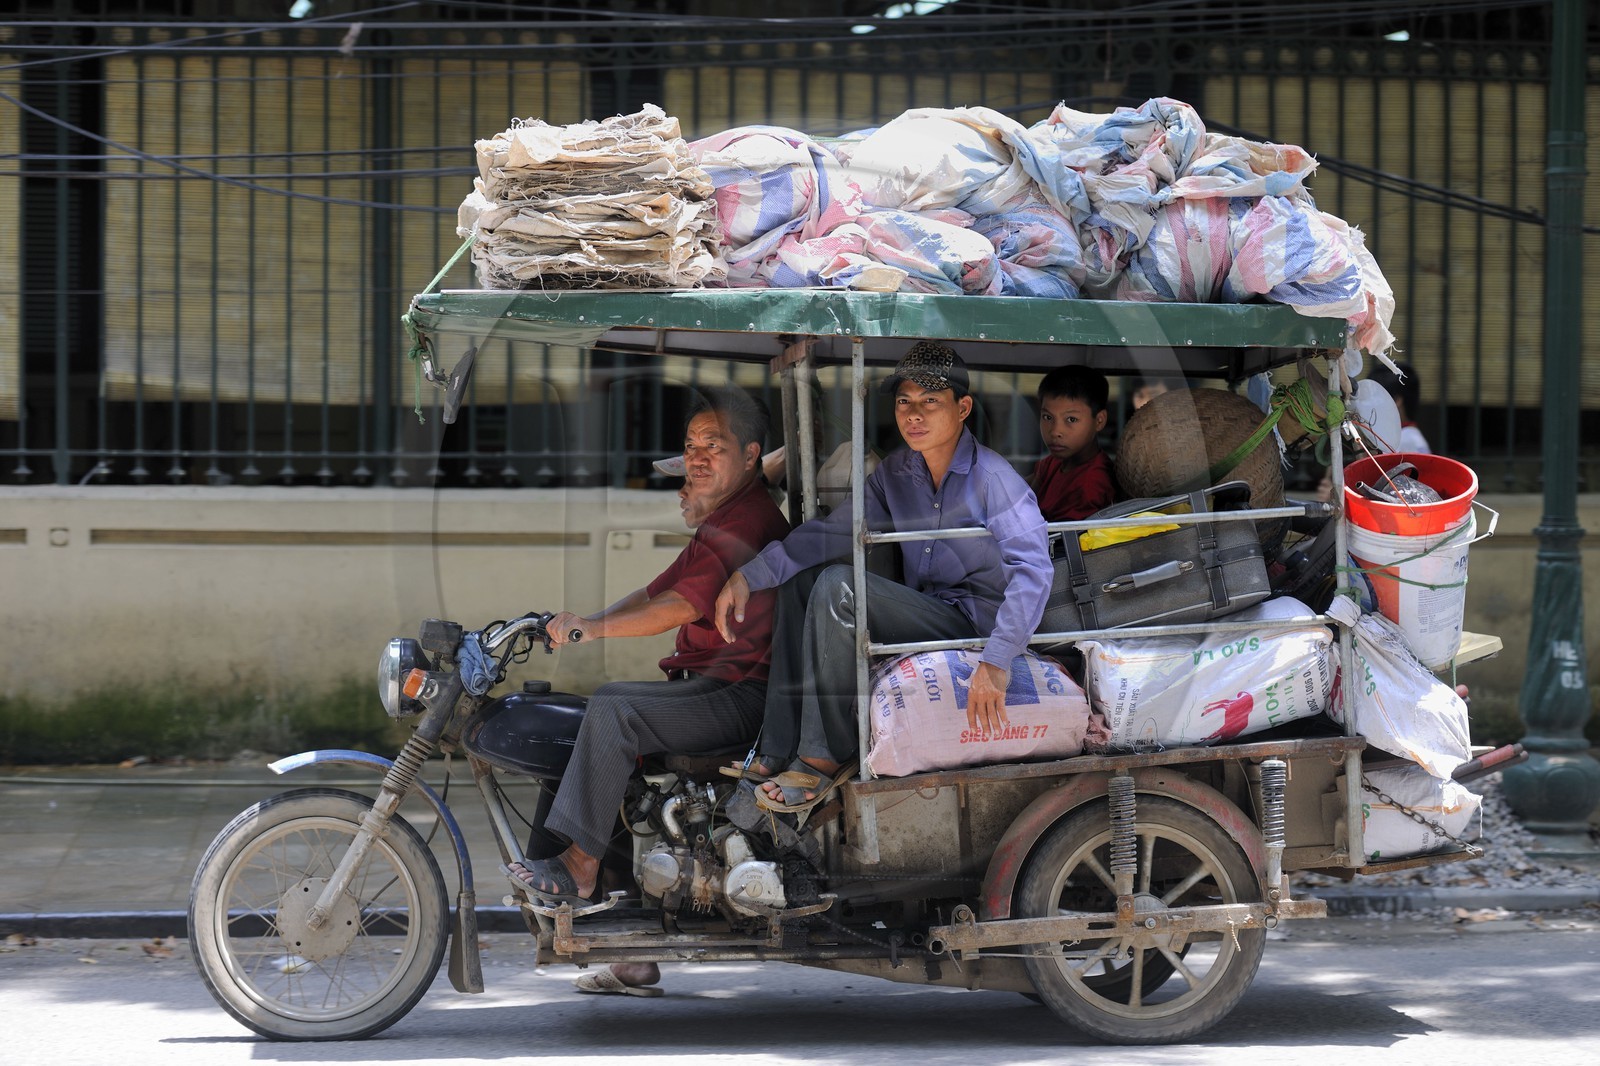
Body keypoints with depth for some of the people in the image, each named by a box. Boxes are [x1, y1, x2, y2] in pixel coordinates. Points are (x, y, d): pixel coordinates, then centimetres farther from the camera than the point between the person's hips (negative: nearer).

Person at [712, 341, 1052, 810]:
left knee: (838, 585, -24)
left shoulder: (993, 479, -15)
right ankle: (778, 752, -3)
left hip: (974, 621, -8)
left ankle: (825, 758, -20)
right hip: (927, 612, 8)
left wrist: (995, 662, -37)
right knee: (801, 577, 4)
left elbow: (1033, 570, -26)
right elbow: (834, 528, 5)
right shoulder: (896, 472, 8)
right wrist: (749, 577, -9)